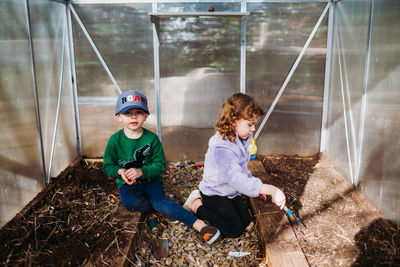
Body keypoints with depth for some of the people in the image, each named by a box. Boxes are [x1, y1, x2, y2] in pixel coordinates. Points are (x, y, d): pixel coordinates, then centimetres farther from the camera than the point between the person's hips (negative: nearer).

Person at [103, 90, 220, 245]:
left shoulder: (151, 138, -5)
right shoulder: (115, 140, -5)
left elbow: (160, 165, -5)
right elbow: (107, 166, 3)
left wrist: (141, 172, -22)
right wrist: (120, 171, -20)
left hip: (150, 179, -1)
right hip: (127, 183, 1)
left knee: (158, 201, -30)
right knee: (130, 202, -33)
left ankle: (199, 224, -35)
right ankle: (169, 208, -16)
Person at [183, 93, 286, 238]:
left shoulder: (241, 139, -4)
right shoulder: (222, 148, -36)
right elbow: (237, 179, -45)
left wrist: (256, 187, 6)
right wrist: (271, 189, -52)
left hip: (231, 192, 9)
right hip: (214, 194, -9)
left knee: (246, 223, 12)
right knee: (234, 231, -7)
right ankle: (197, 206, 5)